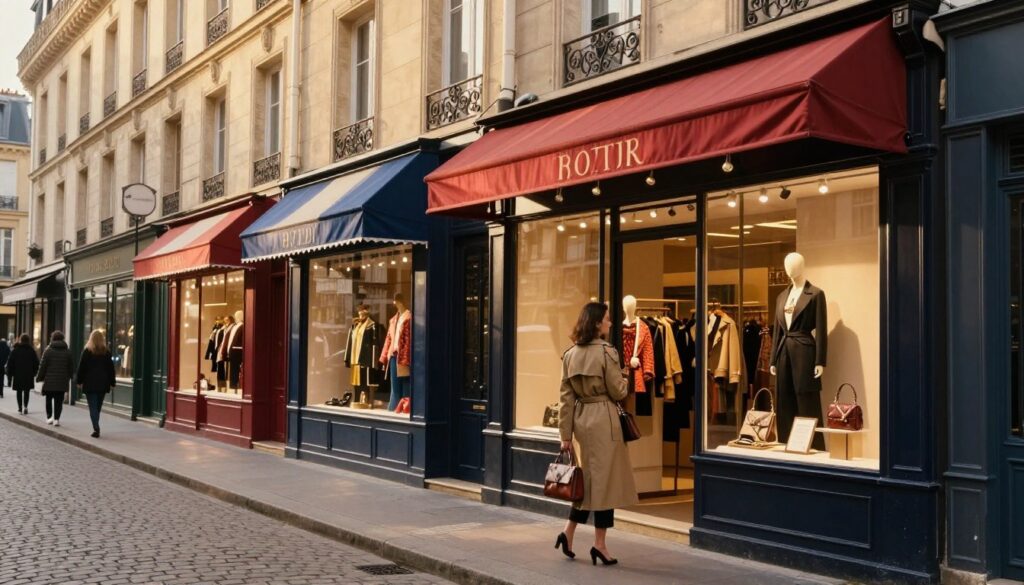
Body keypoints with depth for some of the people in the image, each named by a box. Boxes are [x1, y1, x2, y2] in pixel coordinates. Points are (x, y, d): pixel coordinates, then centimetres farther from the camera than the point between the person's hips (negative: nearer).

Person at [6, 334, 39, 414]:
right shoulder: (31, 350, -1)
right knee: (27, 391, 5)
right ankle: (25, 406, -8)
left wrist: (10, 374, 8)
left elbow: (10, 363, 0)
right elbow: (36, 363, 1)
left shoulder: (15, 350, -1)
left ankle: (20, 407, 8)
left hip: (17, 374, 0)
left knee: (19, 391, 10)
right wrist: (34, 373, 12)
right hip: (29, 375, 0)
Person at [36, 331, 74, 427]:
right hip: (62, 382, 1)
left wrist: (39, 377, 6)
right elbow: (71, 367, 7)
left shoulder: (48, 350, -5)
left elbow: (43, 366, -4)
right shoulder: (68, 352, 4)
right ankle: (56, 419, -4)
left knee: (49, 399, 14)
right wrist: (68, 378, 19)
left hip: (49, 380, -1)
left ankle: (49, 417, 16)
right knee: (59, 401, 3)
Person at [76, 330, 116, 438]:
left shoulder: (87, 351, -5)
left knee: (93, 407, -3)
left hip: (90, 383, -3)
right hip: (103, 383, 3)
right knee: (98, 406, 14)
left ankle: (96, 429, -15)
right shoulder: (107, 352, 3)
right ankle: (96, 428, 20)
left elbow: (81, 368, -4)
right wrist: (111, 383, 12)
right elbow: (111, 368, 7)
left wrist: (79, 381, 5)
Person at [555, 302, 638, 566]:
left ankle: (568, 532, 12)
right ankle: (599, 544, 4)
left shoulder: (570, 354, 7)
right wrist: (624, 379, 14)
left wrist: (566, 434, 9)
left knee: (588, 478, 17)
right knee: (603, 479, 1)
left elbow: (566, 397, 7)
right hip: (603, 419, -6)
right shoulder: (606, 351, -11)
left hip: (580, 419, 6)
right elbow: (618, 392, -8)